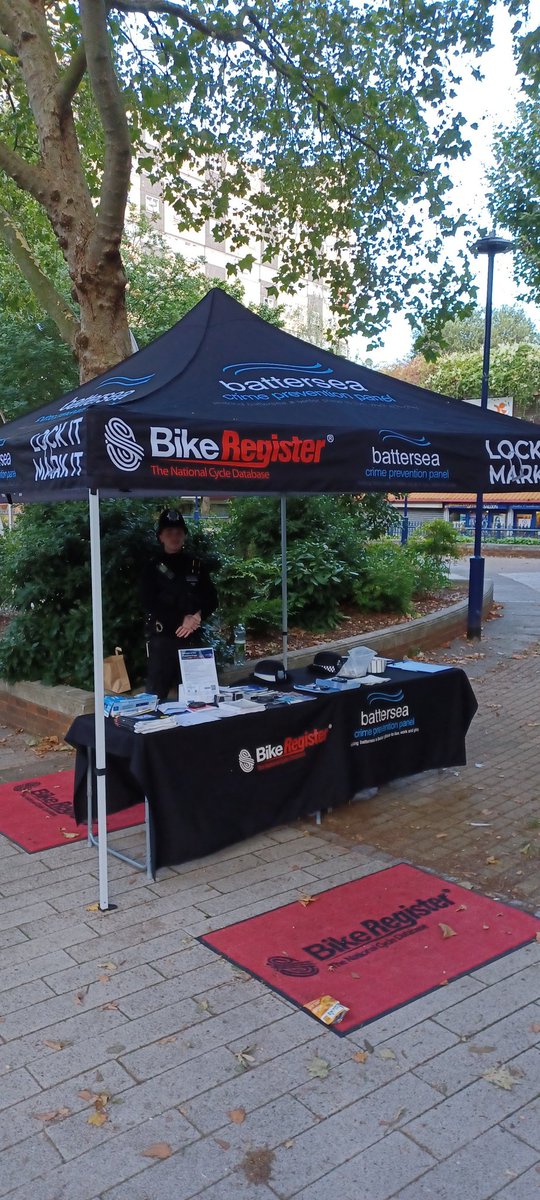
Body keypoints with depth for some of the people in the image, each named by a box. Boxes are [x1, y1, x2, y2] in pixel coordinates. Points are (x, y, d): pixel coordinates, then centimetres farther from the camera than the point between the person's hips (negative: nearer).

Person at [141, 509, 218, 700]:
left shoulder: (196, 565, 12)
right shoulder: (153, 568, 4)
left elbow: (211, 599, 10)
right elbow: (150, 604, -4)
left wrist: (197, 617, -10)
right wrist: (181, 620, -13)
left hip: (192, 637, 3)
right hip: (162, 637, -3)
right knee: (157, 693, -5)